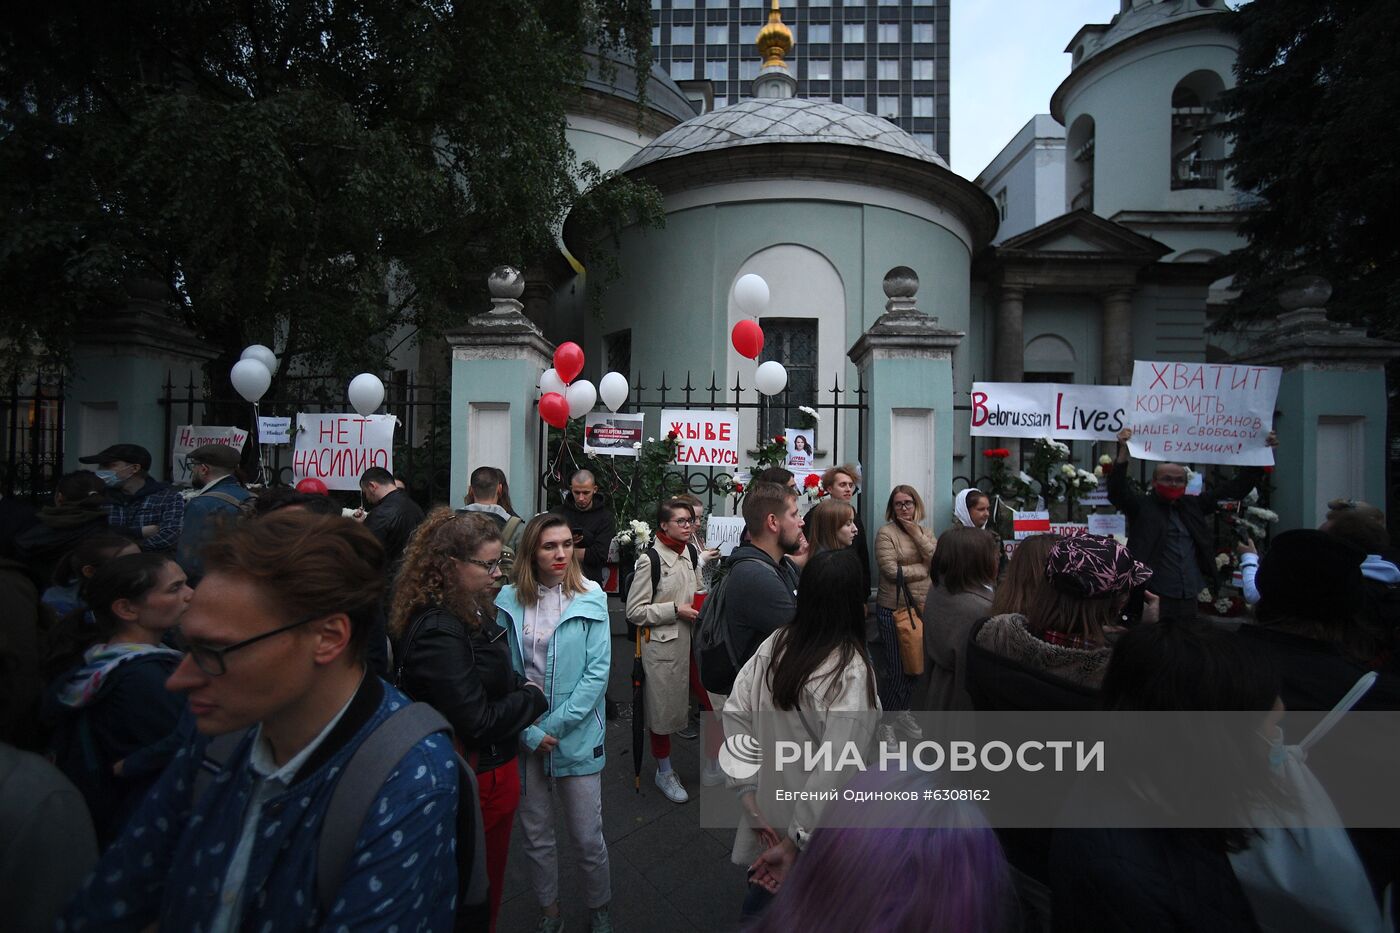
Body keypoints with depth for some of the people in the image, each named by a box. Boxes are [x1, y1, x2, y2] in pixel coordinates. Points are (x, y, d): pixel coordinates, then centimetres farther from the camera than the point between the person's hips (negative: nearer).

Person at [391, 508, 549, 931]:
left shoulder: (472, 611, 1)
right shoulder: (439, 633, -28)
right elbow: (476, 722, -27)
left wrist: (523, 689, -5)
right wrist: (534, 698, -13)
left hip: (494, 768, 9)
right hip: (476, 778, -8)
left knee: (488, 885, 26)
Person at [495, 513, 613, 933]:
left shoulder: (591, 597, -10)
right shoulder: (510, 600, -5)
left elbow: (598, 669, -11)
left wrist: (556, 724, -13)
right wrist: (530, 730, -12)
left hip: (577, 735, -2)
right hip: (525, 736, 2)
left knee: (588, 836, 9)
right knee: (536, 833, 18)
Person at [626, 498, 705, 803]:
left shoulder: (691, 552, 6)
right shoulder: (650, 559, -15)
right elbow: (635, 611, -14)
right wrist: (676, 610, -19)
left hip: (690, 640, 6)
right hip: (662, 645, -6)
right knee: (664, 708, 8)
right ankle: (664, 772, 29)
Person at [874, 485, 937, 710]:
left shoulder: (925, 532, 10)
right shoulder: (885, 533, -7)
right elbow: (891, 570, -17)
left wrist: (916, 533, -11)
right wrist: (924, 569, -7)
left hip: (923, 608, 6)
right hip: (894, 609, -5)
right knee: (897, 670, 3)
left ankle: (902, 710, 33)